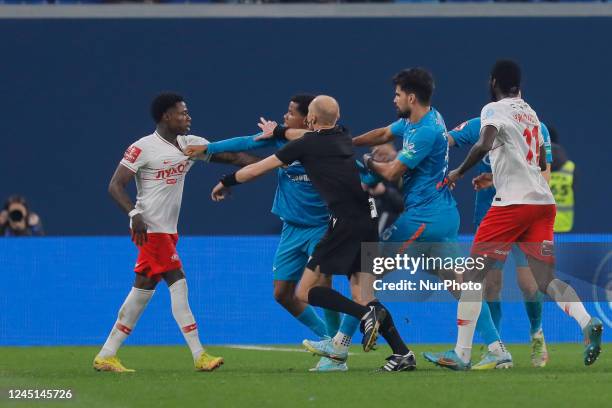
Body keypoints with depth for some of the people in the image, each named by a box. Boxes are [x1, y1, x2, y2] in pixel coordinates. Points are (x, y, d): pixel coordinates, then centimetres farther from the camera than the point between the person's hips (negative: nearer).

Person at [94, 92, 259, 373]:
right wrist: (135, 214, -27)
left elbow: (232, 157, 7)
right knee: (178, 285, -10)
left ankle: (106, 356, 15)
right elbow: (115, 186, -13)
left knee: (143, 290, 10)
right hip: (151, 229, -8)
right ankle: (199, 355, -9)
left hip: (168, 231, 8)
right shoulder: (143, 148, -12)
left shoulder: (191, 144, 9)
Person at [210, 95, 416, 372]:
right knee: (361, 296, 8)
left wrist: (226, 183, 28)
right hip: (370, 219, 7)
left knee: (305, 292, -2)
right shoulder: (343, 137, 17)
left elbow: (256, 170, 11)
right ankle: (402, 353, -5)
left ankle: (367, 315, -21)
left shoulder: (305, 145, -1)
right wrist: (278, 131, 56)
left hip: (346, 222, -7)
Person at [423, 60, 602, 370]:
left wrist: (459, 172, -7)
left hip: (512, 203, -7)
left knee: (474, 274, 2)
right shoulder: (531, 114, 22)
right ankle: (587, 323, -25)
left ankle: (461, 354, 1)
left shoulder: (495, 110, -2)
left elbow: (484, 145, -22)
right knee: (546, 280, 2)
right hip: (543, 202, 7)